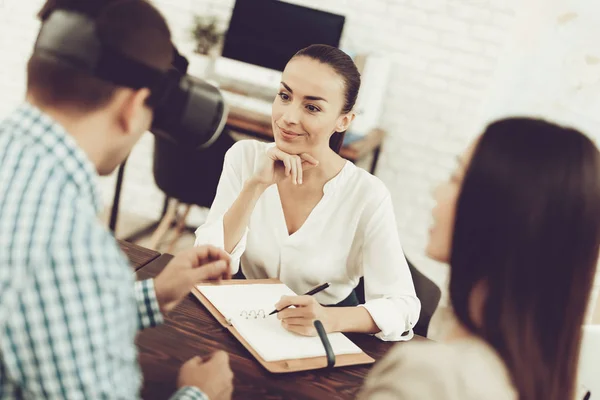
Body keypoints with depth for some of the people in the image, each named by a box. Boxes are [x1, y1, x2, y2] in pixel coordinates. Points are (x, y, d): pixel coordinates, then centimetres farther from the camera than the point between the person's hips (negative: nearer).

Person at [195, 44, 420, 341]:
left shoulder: (367, 196, -14)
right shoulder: (244, 157, -6)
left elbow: (402, 305, -17)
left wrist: (330, 319, -34)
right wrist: (255, 186, -23)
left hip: (323, 339, -1)